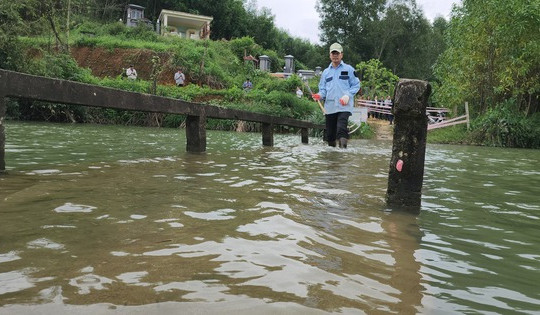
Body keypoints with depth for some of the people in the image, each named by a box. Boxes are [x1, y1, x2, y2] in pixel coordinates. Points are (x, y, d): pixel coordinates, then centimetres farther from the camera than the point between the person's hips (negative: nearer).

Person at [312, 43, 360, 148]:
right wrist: (320, 95, -5)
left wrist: (348, 95, -10)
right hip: (329, 107, 4)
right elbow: (323, 89, 19)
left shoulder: (348, 69, 8)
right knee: (330, 133, 8)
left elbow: (356, 85, 7)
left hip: (344, 106, -4)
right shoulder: (326, 72, 19)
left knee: (341, 130, -23)